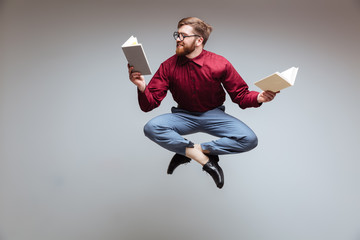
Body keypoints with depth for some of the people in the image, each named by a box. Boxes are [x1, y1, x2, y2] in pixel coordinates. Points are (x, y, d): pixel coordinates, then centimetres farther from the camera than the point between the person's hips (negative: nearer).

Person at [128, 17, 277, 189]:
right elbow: (149, 105, -11)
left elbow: (240, 96, -5)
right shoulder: (168, 66, -9)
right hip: (183, 116, 1)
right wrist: (142, 87, -33)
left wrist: (258, 98, -28)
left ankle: (187, 151, -18)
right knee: (151, 128, -29)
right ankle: (206, 160, -22)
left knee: (249, 140, -24)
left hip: (213, 115, 0)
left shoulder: (220, 64, -12)